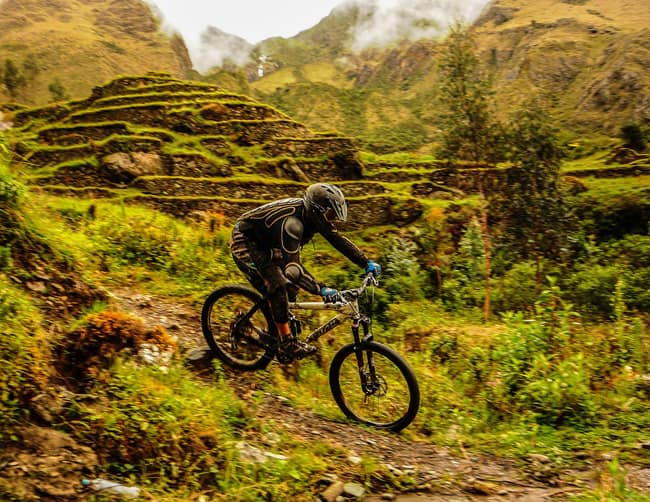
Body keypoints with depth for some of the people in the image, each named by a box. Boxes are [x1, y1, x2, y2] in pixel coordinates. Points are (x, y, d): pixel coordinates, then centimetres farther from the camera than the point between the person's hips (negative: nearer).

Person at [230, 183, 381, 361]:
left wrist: (367, 263, -7)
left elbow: (338, 239, -2)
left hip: (264, 243, 9)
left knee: (292, 286, 2)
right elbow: (292, 266, -44)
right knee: (277, 286, -22)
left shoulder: (312, 215, -11)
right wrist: (321, 289, -50)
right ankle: (286, 345, -13)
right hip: (244, 242, -9)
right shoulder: (291, 222, -37)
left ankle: (275, 330, 17)